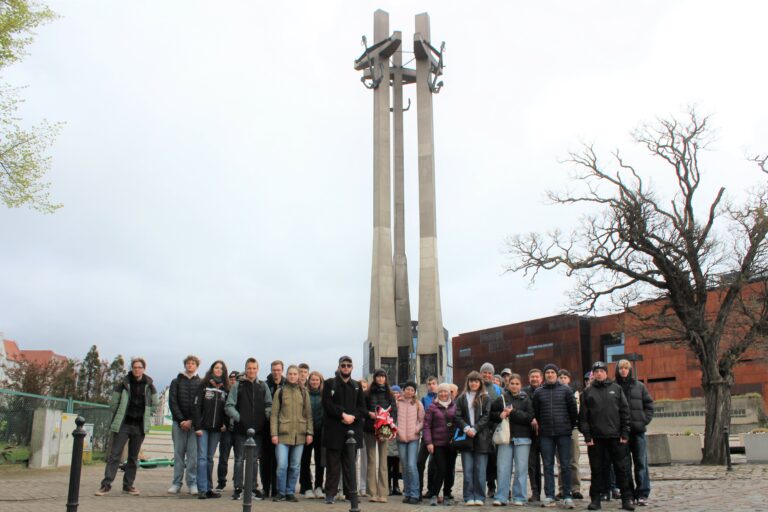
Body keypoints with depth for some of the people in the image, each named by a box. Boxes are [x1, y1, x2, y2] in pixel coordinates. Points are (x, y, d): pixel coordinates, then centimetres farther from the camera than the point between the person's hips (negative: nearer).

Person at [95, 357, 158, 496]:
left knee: (133, 457, 8)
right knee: (115, 454, -6)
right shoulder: (123, 383, -4)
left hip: (140, 426, 3)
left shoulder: (149, 385, 3)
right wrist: (116, 417, 3)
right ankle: (106, 484, -3)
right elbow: (113, 402, 0)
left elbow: (155, 404, 13)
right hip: (123, 424, -3)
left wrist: (146, 416, 8)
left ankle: (128, 485, 16)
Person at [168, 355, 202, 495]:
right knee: (178, 453, 4)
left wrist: (191, 421, -10)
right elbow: (172, 402, 3)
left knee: (193, 454, -4)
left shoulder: (201, 383, 7)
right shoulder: (176, 382, 11)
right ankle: (176, 483, 8)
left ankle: (192, 483, 1)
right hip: (178, 422, 1)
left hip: (194, 423, -1)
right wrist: (181, 420, -7)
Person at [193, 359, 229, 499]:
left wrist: (225, 424, -6)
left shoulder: (226, 389, 7)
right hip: (203, 427, -3)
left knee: (210, 458, 9)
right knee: (202, 457, -5)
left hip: (217, 429, 3)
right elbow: (196, 406, -5)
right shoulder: (204, 386, -1)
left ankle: (209, 489, 12)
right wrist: (197, 426, -11)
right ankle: (202, 489, -5)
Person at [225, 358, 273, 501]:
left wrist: (268, 416, -9)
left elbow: (269, 405, 8)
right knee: (239, 459, 3)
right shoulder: (238, 385, 0)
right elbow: (229, 406, -3)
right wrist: (238, 417, -15)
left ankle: (253, 488, 16)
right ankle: (238, 488, 9)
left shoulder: (263, 386, 9)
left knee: (254, 460, 9)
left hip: (258, 430, 3)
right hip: (241, 429, -2)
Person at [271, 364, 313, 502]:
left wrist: (309, 432, 2)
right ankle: (281, 493, 8)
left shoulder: (303, 392, 9)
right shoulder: (280, 391, 4)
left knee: (295, 466, 6)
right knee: (282, 465, -6)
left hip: (299, 434, 2)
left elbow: (308, 413, 9)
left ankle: (290, 492, 17)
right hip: (283, 433, -2)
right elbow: (274, 414, 2)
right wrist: (274, 433, -5)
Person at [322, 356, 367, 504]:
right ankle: (331, 493, 5)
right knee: (333, 463, 0)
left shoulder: (357, 386, 14)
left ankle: (351, 491, 14)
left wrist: (353, 416, -10)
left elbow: (362, 407, 8)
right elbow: (327, 404, -7)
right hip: (334, 429, -3)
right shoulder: (329, 384, 4)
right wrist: (343, 414, -16)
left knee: (350, 463, 7)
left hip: (352, 429, 3)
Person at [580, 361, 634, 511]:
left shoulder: (617, 389, 8)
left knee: (621, 468, 2)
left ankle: (627, 499, 9)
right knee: (597, 470, 5)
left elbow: (625, 411, 5)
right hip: (596, 437, 0)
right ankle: (595, 499, 12)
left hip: (616, 436, 0)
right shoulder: (587, 392, 7)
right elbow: (583, 416, 3)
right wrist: (587, 435, -5)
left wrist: (625, 433, -3)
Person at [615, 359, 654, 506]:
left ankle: (642, 494, 6)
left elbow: (649, 404, 10)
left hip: (638, 429, 1)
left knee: (641, 462, 1)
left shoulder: (639, 386, 7)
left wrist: (645, 420, 0)